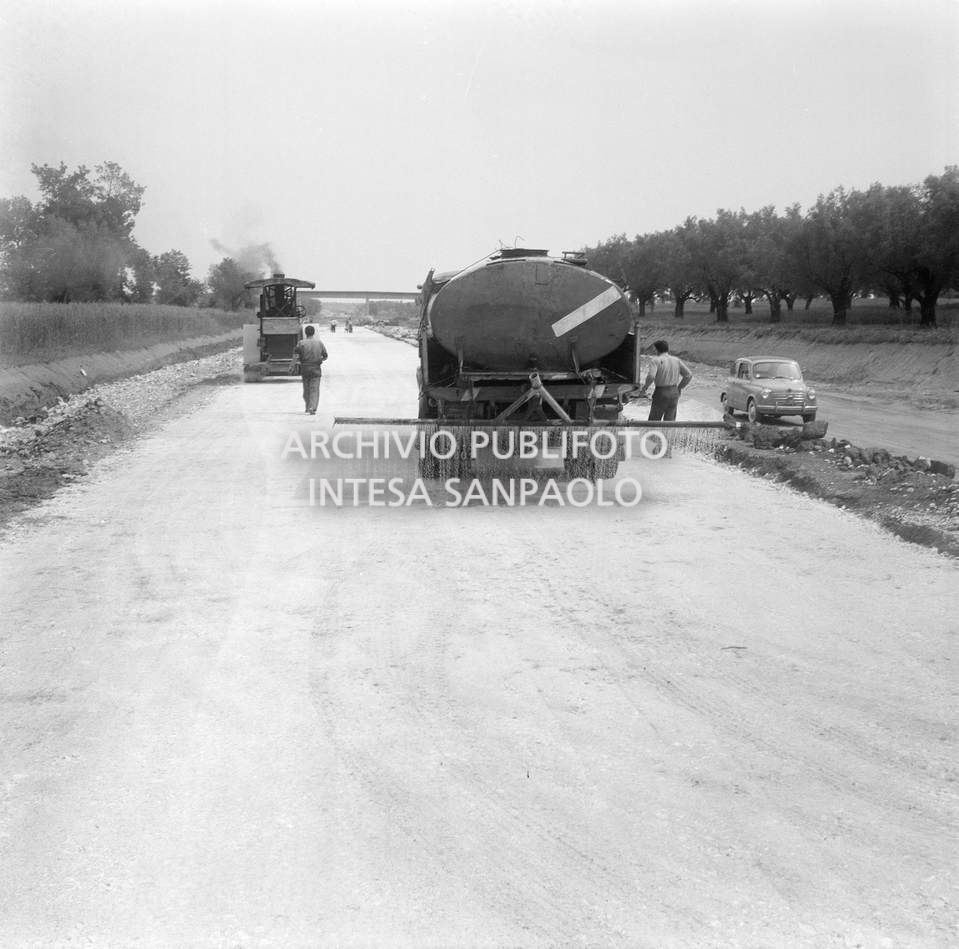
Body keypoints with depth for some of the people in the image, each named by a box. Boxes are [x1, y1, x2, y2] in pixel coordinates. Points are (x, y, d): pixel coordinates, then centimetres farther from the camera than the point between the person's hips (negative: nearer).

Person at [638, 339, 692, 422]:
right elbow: (688, 375, 2)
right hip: (674, 393, 5)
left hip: (661, 394, -5)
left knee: (654, 421, 8)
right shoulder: (676, 360, 5)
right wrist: (679, 388, 11)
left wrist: (643, 389, -9)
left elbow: (650, 376, -25)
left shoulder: (656, 360, -10)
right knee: (669, 421, 12)